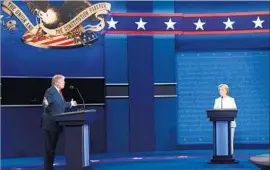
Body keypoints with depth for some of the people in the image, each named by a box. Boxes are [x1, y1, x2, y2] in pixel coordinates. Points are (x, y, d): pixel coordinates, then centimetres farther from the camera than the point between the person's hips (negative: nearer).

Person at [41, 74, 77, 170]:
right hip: (50, 123, -10)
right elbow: (46, 103, -24)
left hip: (56, 123, 10)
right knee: (50, 147, -5)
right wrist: (46, 103, -45)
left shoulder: (58, 92, 16)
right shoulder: (50, 91, -14)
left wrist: (70, 104, 35)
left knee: (53, 147, 13)